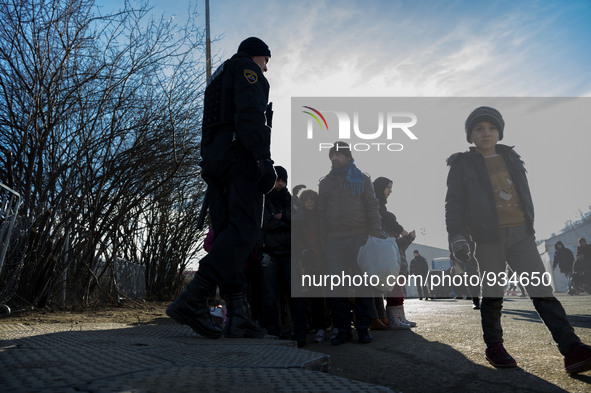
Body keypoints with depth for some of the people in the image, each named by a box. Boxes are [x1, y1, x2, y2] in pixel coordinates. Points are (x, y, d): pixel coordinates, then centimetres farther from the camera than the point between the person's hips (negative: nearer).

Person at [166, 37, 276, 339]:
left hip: (213, 158, 9)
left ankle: (237, 315, -8)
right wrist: (265, 159, -20)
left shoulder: (218, 79, 35)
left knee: (226, 234, -2)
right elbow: (250, 114, -12)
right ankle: (192, 300, -31)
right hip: (240, 153, -9)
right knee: (244, 230, -18)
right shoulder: (246, 68, 8)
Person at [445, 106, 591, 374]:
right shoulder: (462, 165, 4)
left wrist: (530, 227, 22)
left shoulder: (511, 158, 17)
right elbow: (454, 204, 0)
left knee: (542, 290, -5)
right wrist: (457, 236, -12)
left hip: (521, 234, 3)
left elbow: (524, 195, 23)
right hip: (488, 238, -3)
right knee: (493, 294, 4)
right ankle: (494, 347, 20)